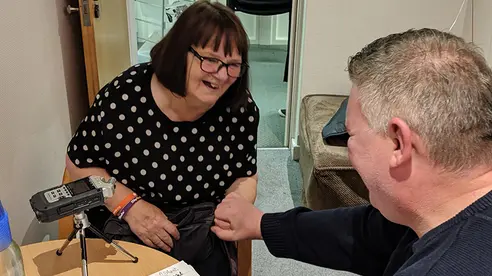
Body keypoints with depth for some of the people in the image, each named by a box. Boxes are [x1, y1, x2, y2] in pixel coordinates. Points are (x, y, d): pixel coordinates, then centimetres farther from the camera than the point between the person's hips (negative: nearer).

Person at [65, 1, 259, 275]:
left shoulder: (241, 109, -14)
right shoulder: (125, 96, -22)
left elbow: (245, 177, 0)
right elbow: (79, 162, -8)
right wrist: (128, 205, -21)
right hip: (120, 231, -1)